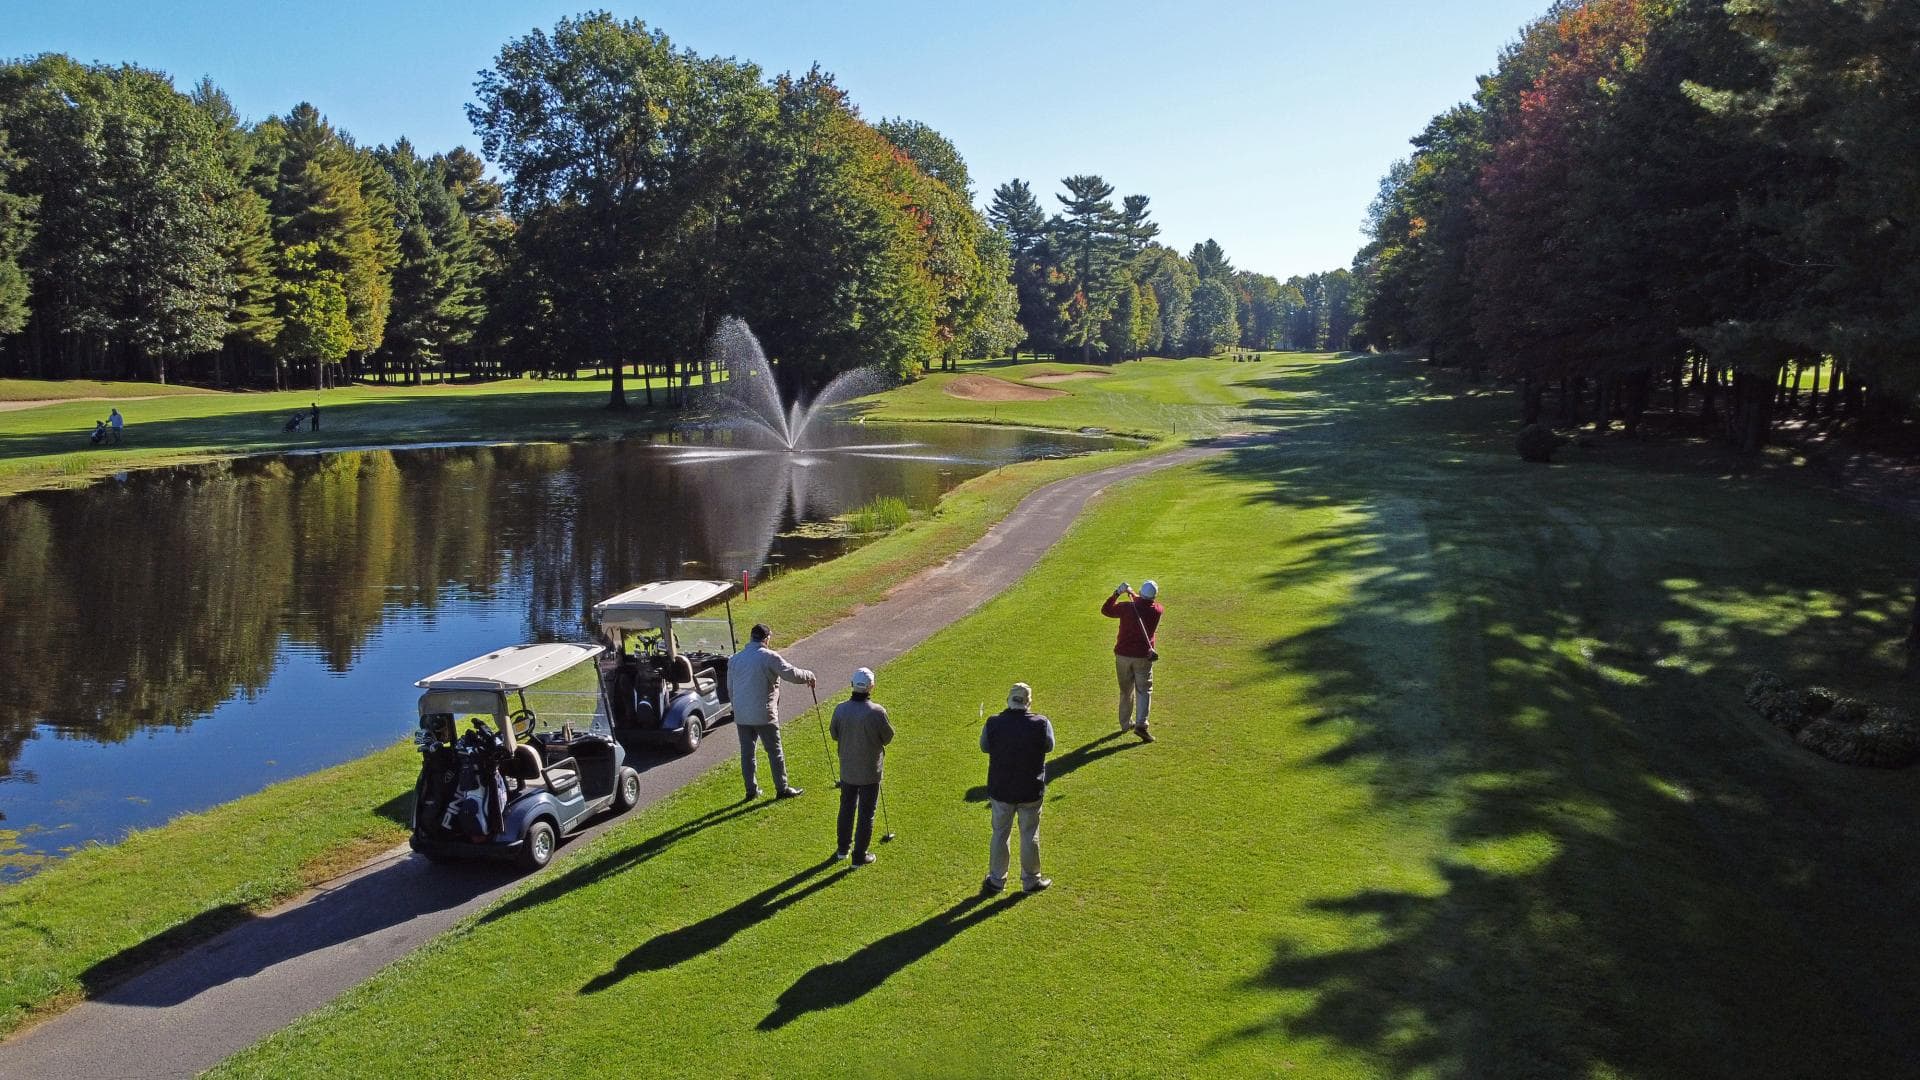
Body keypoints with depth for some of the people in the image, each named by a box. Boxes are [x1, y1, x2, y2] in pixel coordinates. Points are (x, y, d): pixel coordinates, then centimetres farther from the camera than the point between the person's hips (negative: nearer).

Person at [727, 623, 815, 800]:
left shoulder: (734, 659, 8)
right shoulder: (769, 657, -11)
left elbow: (730, 690, 14)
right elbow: (792, 674, -13)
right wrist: (809, 676, 5)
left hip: (741, 716, 5)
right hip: (764, 715, -5)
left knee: (747, 752, 13)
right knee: (775, 752, 7)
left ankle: (751, 790, 20)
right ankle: (782, 789, 14)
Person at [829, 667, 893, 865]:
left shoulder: (840, 709, -13)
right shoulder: (877, 711, -24)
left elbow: (834, 734, 2)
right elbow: (888, 737, -10)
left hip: (847, 768, 4)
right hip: (870, 771, -4)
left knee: (846, 808, 22)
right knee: (866, 813, 9)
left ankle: (842, 849, 35)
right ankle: (859, 855, 16)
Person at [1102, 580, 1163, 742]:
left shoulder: (1126, 607, -9)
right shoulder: (1157, 610, -6)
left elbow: (1105, 610, 7)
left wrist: (1117, 593, 8)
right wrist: (1132, 593, 23)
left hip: (1122, 654, 2)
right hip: (1143, 656, -1)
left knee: (1126, 690, 16)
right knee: (1144, 690, 2)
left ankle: (1126, 723, 28)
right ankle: (1141, 724, -15)